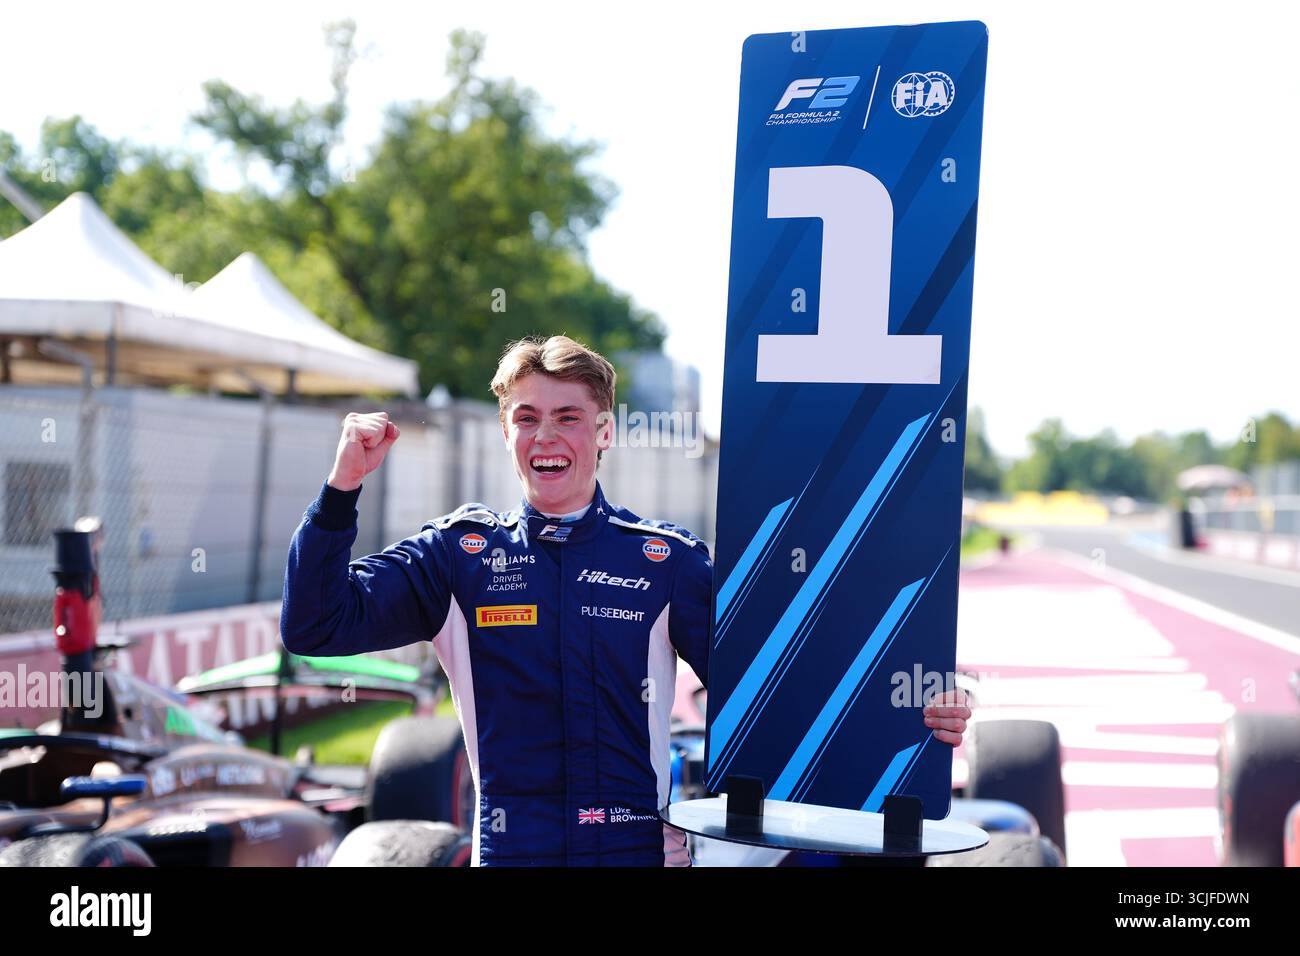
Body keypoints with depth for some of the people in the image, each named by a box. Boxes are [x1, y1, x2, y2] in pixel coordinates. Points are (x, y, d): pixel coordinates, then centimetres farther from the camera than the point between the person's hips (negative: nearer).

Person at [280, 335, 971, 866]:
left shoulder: (668, 561, 3)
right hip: (510, 849, 0)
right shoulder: (458, 554, 4)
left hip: (643, 847, 0)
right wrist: (342, 488, -9)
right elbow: (315, 625, 1)